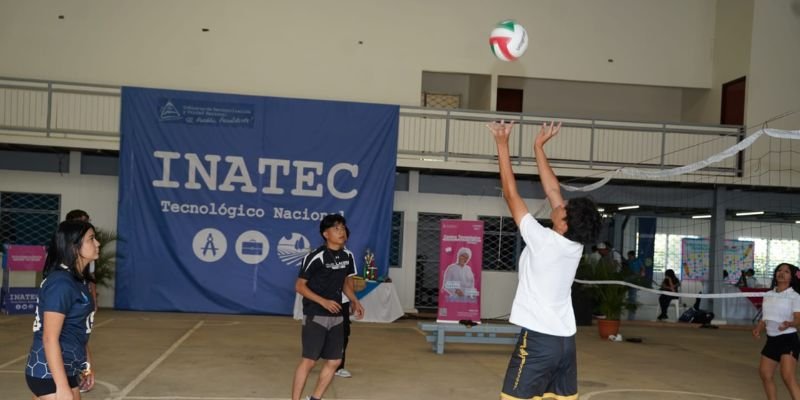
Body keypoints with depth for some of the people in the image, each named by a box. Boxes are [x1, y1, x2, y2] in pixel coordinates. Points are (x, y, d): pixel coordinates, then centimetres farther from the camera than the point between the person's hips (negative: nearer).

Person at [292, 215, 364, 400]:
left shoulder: (347, 256, 5)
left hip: (336, 317, 7)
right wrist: (324, 302, -20)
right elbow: (299, 286, -12)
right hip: (315, 316, -7)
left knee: (334, 361, 9)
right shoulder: (316, 257, -16)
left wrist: (355, 301, 4)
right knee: (309, 360, -5)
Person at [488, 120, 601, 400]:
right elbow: (552, 190, 11)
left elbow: (510, 193, -10)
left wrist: (502, 145, -3)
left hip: (538, 339, -8)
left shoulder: (544, 241, -15)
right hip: (565, 340, 8)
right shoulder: (576, 245, 3)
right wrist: (539, 147, 17)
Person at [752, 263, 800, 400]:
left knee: (788, 376, -20)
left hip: (788, 339, -7)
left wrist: (789, 324, -38)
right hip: (771, 340, 7)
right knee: (764, 374, 8)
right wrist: (758, 329, -1)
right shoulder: (768, 295, 11)